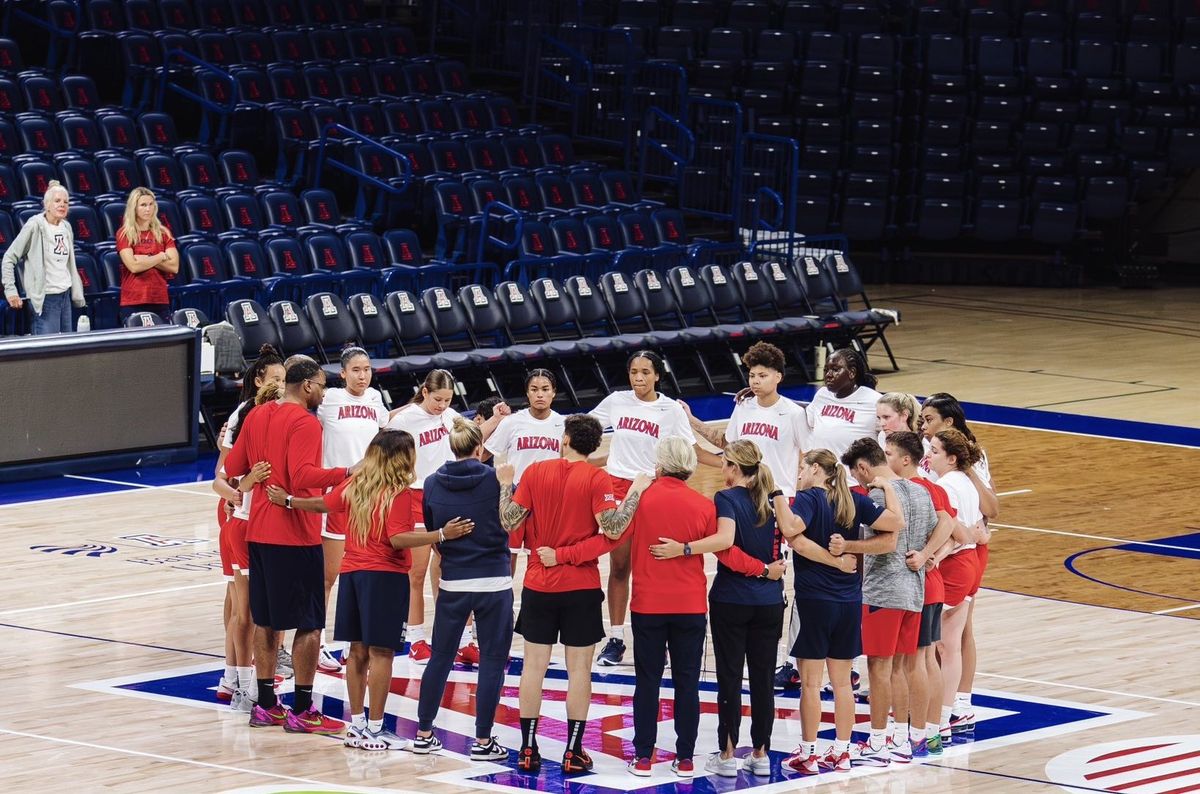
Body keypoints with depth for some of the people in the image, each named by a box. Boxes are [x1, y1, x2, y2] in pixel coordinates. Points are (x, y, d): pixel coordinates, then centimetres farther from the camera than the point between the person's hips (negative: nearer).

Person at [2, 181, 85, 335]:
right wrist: (10, 291, -15)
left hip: (65, 295, 7)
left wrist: (77, 294, 16)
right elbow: (9, 259, -9)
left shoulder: (66, 227, 10)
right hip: (46, 298, -7)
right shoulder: (34, 226, -10)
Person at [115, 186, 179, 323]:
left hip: (160, 301, 3)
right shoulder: (124, 234, 1)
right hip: (133, 303, -3)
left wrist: (147, 259, -8)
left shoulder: (163, 233, 11)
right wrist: (161, 257, -2)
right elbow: (133, 266, -11)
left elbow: (174, 266, 1)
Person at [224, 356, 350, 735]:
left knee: (266, 619, 13)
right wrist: (346, 473, -32)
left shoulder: (256, 416, 9)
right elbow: (302, 476, -27)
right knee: (309, 623, -1)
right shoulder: (304, 423, -14)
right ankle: (302, 711, -1)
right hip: (296, 534, -8)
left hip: (259, 531, 8)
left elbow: (233, 469, 15)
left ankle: (266, 705, 17)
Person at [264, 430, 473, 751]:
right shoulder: (398, 493, -12)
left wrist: (288, 501, 38)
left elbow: (323, 504, 20)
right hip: (385, 576, -7)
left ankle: (356, 726, 16)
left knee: (358, 651, 12)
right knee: (381, 653, -5)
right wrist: (442, 535, -23)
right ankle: (374, 731, -6)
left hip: (351, 573, 7)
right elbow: (397, 538, -20)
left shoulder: (354, 485, 7)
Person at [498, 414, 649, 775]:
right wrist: (635, 492, -6)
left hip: (538, 583, 2)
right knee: (579, 667, 4)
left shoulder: (536, 472, -2)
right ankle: (574, 752, 4)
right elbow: (613, 528, -17)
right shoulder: (597, 478, -9)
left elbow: (509, 522, 0)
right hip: (582, 586, -2)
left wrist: (505, 484, 15)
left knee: (534, 664, 7)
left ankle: (528, 750, 7)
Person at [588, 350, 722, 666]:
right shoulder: (616, 402, 3)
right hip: (618, 486, 2)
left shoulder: (671, 409, -3)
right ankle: (615, 638, 10)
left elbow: (692, 449, 0)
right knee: (618, 566, 4)